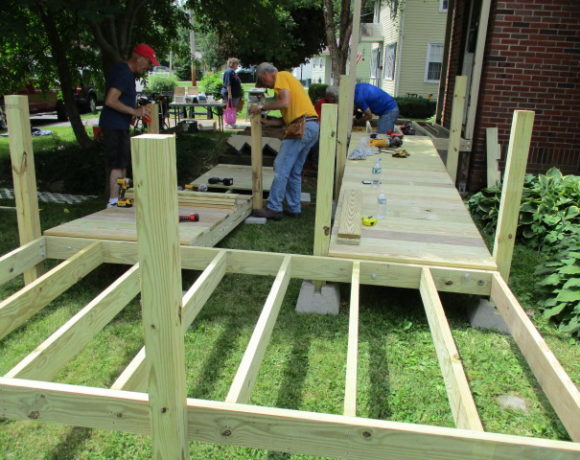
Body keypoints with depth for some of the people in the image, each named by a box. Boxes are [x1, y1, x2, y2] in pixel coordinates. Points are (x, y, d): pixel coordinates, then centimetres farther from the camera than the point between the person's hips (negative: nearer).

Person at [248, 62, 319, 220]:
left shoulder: (281, 76, 1)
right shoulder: (288, 78, 29)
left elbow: (285, 102, -16)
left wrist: (262, 106, -5)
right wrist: (268, 122, 18)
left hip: (302, 127, -10)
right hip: (312, 126, 10)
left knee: (281, 168, -6)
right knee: (295, 171, 14)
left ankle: (274, 208, -4)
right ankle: (294, 208, 18)